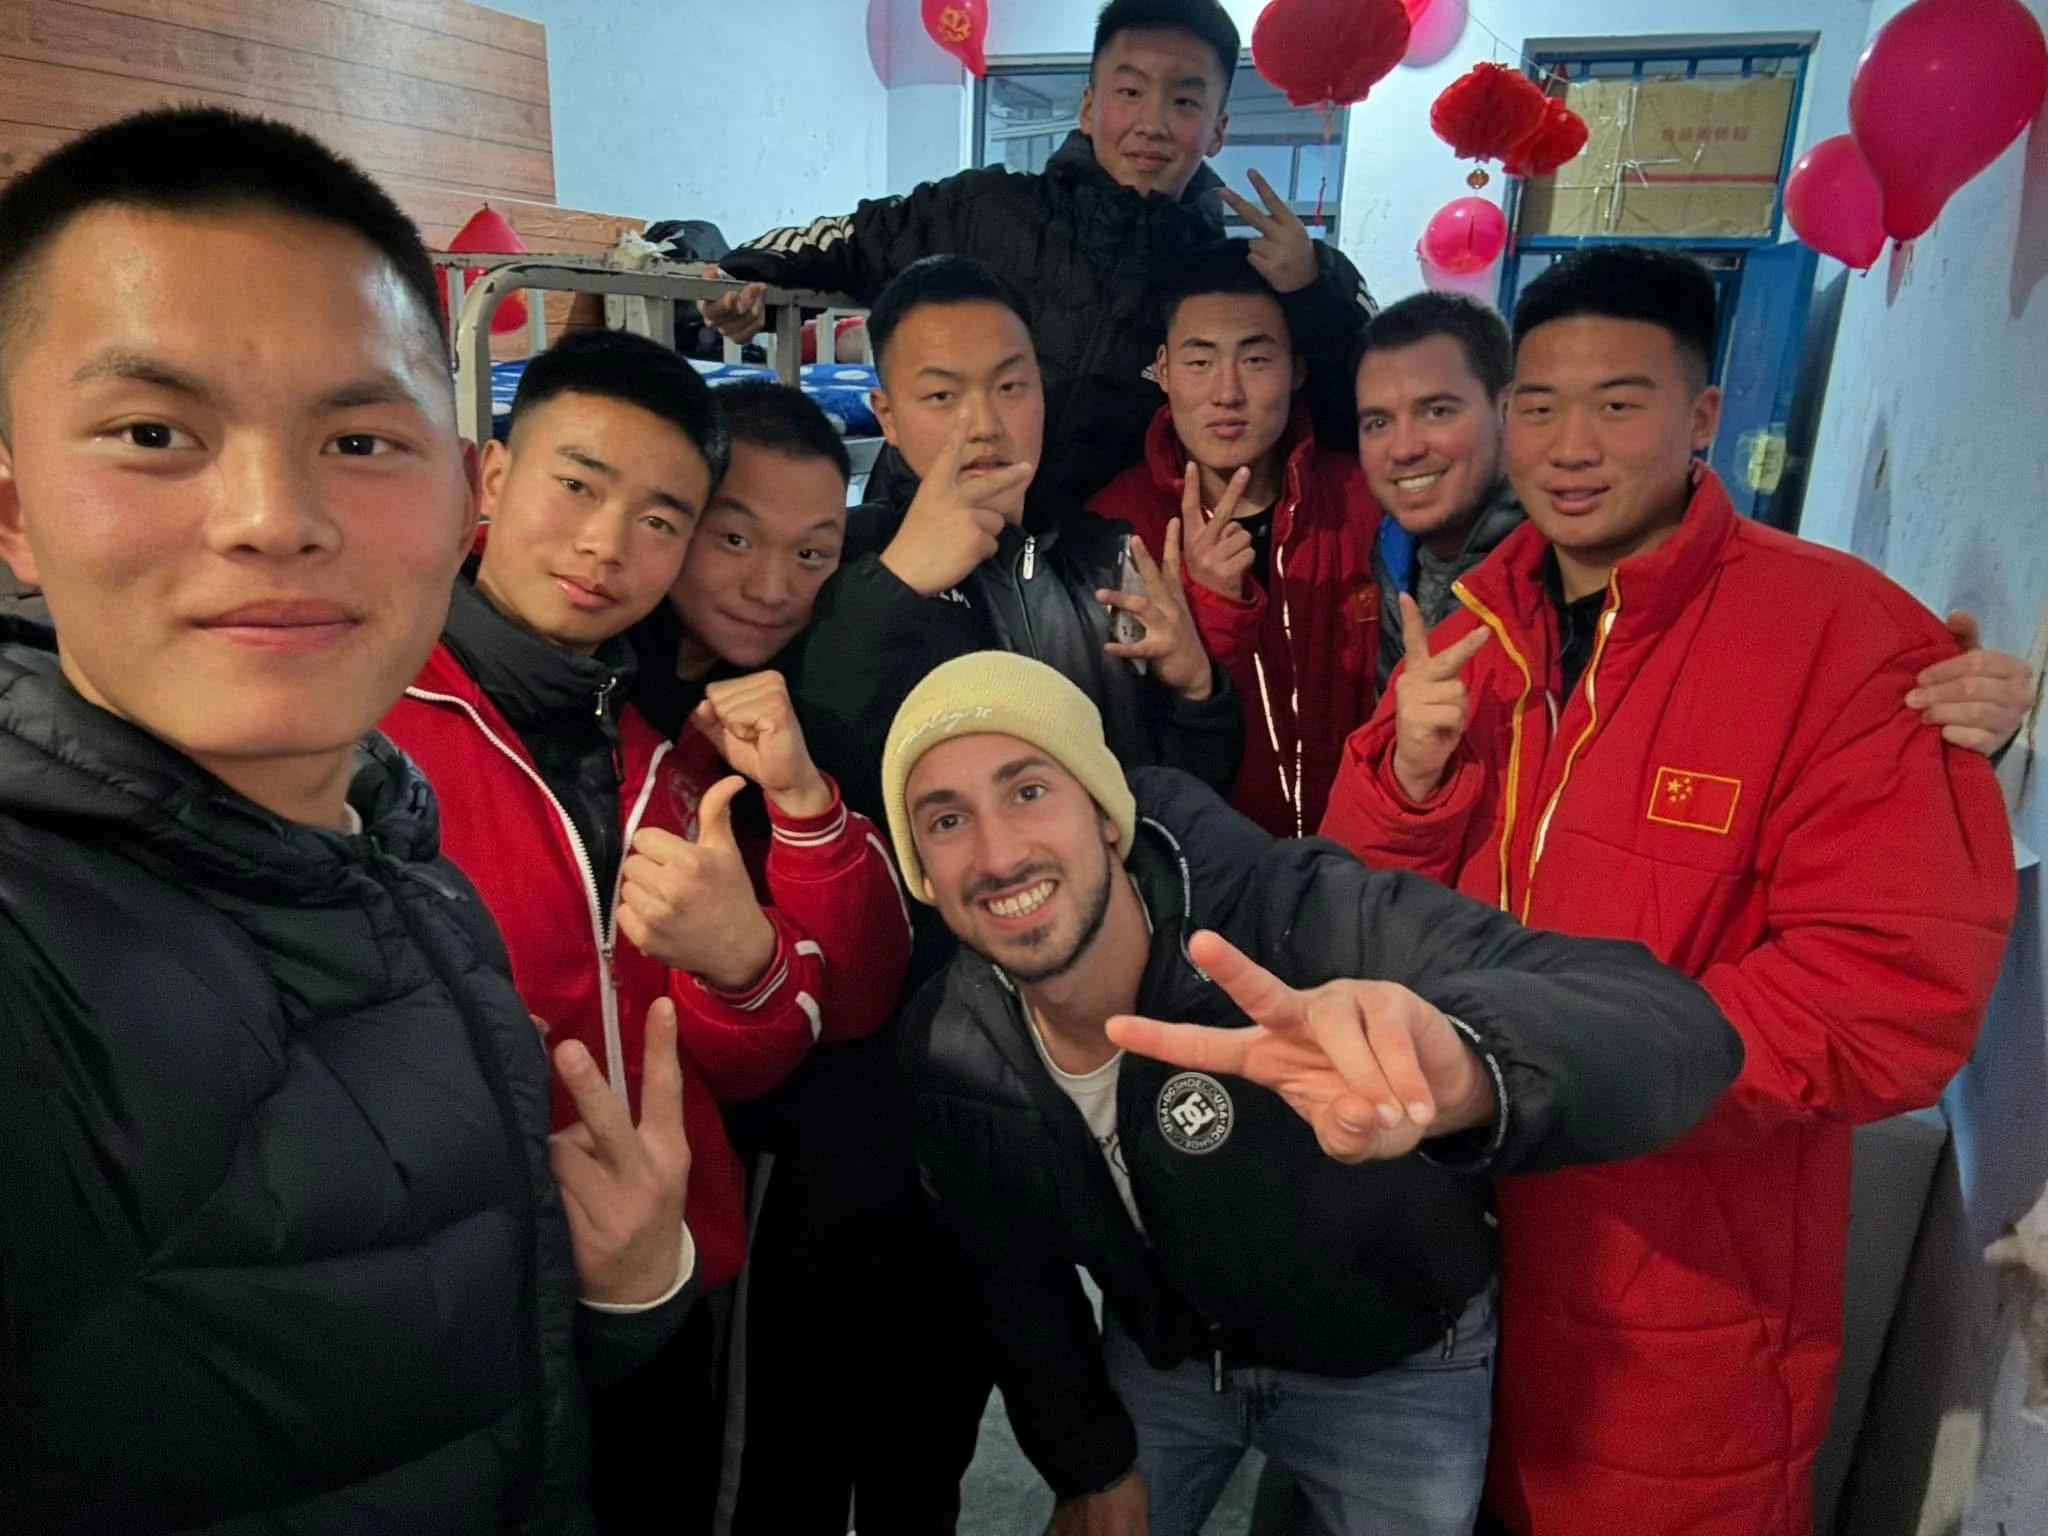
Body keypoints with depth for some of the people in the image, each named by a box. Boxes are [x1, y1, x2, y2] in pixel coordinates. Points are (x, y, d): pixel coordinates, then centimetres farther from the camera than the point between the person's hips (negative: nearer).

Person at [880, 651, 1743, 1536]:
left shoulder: (1299, 922, -37)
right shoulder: (953, 1055, -20)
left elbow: (1670, 1022, -49)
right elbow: (1014, 1274, 0)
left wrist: (1472, 1073, -69)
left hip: (1393, 1368, -2)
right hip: (1160, 1355, 3)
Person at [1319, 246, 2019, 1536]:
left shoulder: (1846, 640, -18)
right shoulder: (1467, 633, 1)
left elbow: (1900, 997, -23)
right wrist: (1408, 776, -18)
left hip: (1690, 1307, -5)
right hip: (1457, 1244, 6)